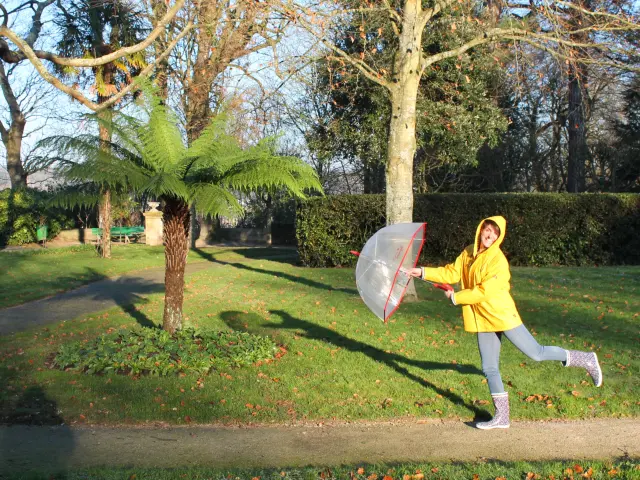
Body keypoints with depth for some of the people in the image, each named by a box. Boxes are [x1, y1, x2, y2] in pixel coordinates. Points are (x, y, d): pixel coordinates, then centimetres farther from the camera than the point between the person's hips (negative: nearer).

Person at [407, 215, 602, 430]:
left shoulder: (498, 260, -17)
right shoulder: (468, 253, 5)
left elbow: (484, 292, -21)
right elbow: (452, 273, 11)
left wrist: (455, 297, -12)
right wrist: (424, 272, 4)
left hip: (502, 315, -7)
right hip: (482, 320, 7)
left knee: (536, 353, -2)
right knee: (490, 369, 7)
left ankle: (586, 360, 18)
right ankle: (501, 417, 17)